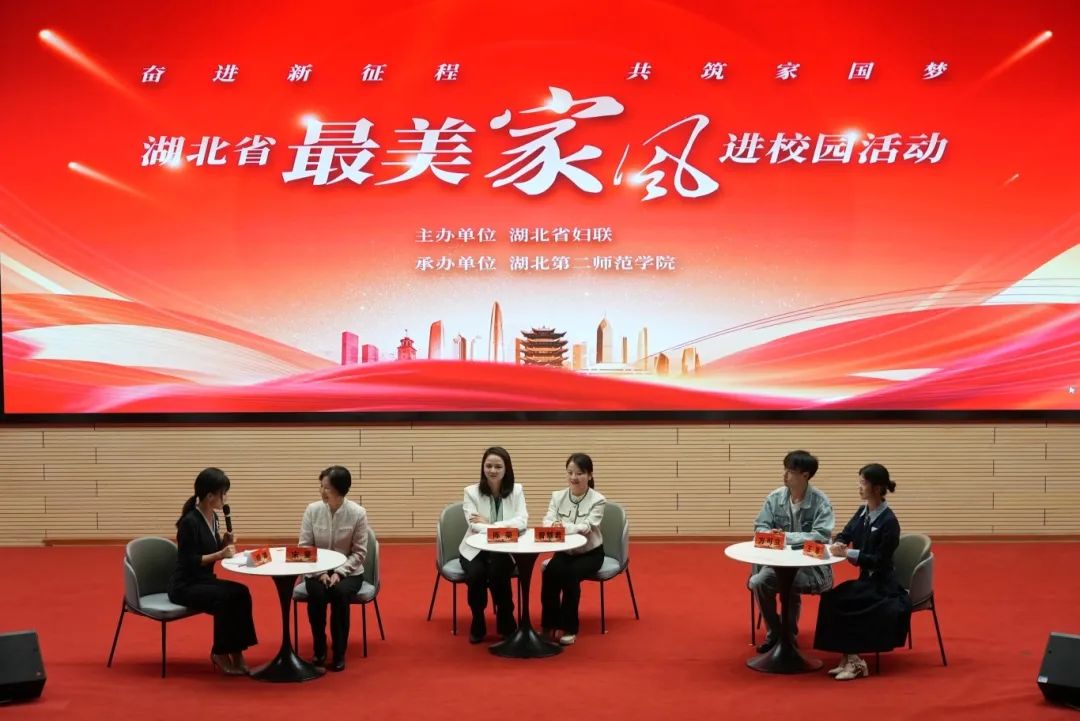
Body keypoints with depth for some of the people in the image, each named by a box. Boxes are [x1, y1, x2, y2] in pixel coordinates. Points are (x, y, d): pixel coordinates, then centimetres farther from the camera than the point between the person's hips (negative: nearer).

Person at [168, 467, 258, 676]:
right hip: (184, 586, -8)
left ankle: (235, 652, -13)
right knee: (227, 597, -29)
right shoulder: (190, 522, -20)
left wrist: (226, 543, -3)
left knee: (241, 593, -18)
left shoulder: (213, 517, 7)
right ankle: (220, 653, -12)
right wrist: (220, 554, -23)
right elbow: (189, 561, -20)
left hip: (205, 581, 8)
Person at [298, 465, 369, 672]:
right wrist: (320, 572, -16)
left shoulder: (358, 513, -11)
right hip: (317, 571, 1)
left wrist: (339, 572, -19)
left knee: (340, 593, -32)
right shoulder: (312, 510, -7)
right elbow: (304, 547, -3)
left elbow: (359, 553, -6)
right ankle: (319, 649, -9)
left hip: (348, 571, -1)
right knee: (316, 594, -30)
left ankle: (339, 653, -16)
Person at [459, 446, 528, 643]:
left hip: (505, 550, 0)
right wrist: (504, 527, -28)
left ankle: (506, 623, -7)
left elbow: (522, 522, -14)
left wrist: (489, 524, -21)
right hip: (475, 549, 0)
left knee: (498, 573, -31)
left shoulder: (516, 490, -1)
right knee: (477, 574, -30)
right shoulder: (471, 492, -5)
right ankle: (478, 625, -5)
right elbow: (475, 525, -16)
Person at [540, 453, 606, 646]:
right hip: (564, 551, 3)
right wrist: (555, 526, -40)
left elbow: (586, 527, -25)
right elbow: (547, 522, -14)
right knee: (550, 572, -28)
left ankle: (569, 628, -16)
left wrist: (563, 526, -44)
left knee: (571, 574, -32)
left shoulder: (597, 500, -12)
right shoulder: (558, 496, -2)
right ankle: (550, 625, -13)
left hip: (590, 553, -3)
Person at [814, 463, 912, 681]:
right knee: (830, 599, -16)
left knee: (838, 601, -23)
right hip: (866, 578, 7)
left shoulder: (889, 522, -18)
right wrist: (838, 545, -14)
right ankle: (849, 657, -12)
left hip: (882, 585, -7)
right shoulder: (862, 512, 6)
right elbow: (844, 535, 10)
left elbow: (879, 561, -19)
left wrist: (848, 553, -23)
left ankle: (854, 661, -11)